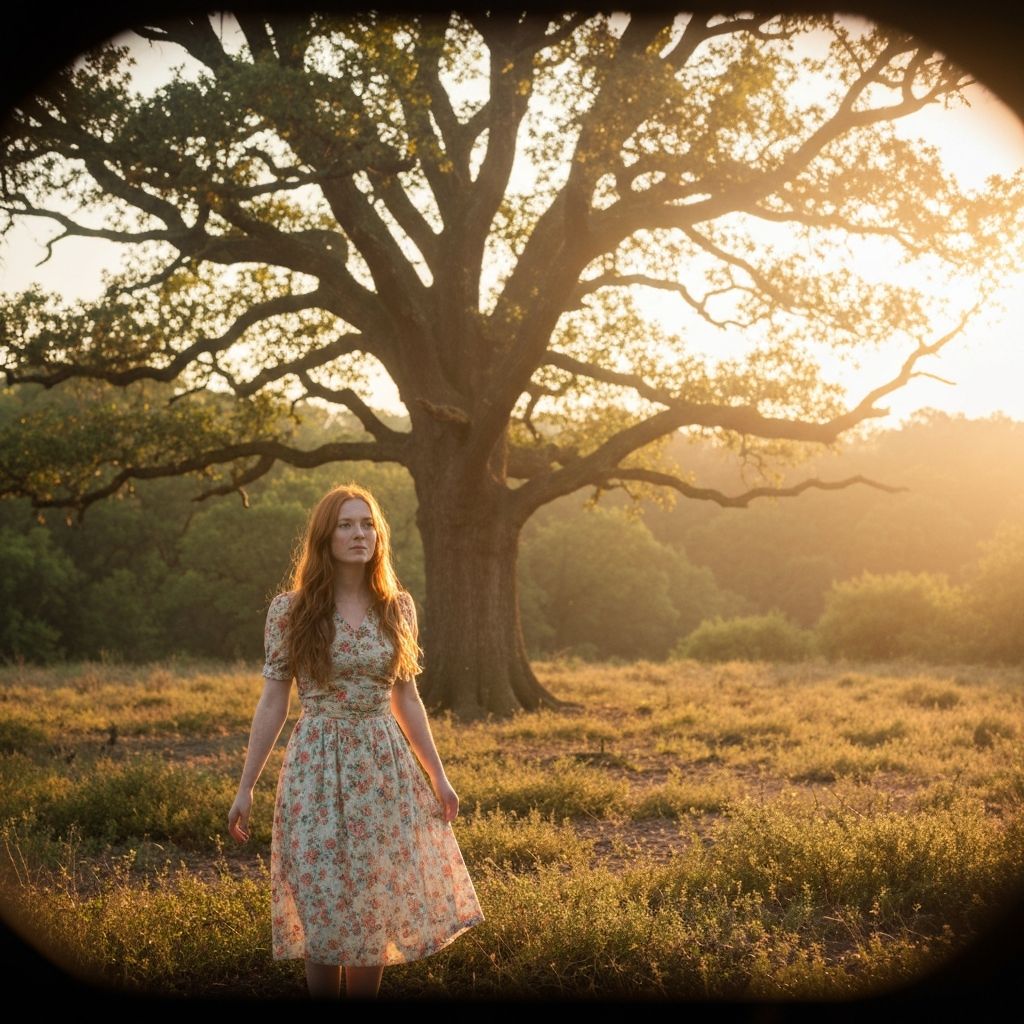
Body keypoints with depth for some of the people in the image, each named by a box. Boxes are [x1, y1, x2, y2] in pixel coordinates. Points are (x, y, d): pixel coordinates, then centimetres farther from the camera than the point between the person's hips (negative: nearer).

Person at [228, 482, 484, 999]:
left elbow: (405, 696, 12)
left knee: (375, 909, 7)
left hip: (384, 768, 3)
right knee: (324, 913, 1)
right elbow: (273, 701, -1)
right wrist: (245, 787, -3)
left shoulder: (397, 606, 5)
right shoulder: (290, 609, -4)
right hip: (318, 768, -3)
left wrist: (437, 775, 12)